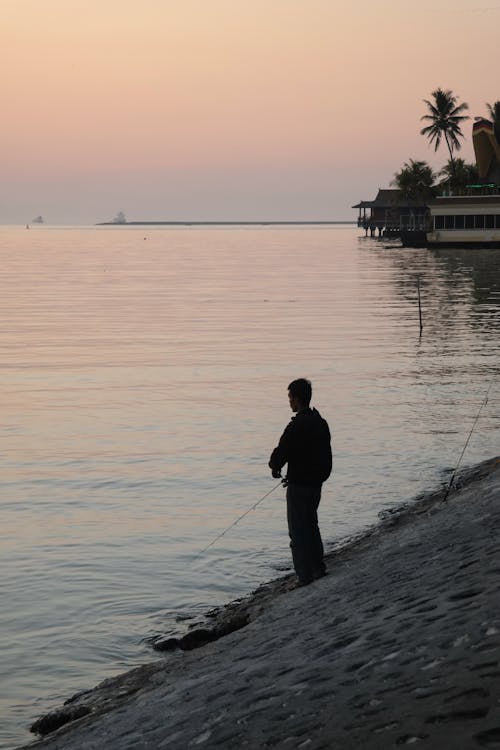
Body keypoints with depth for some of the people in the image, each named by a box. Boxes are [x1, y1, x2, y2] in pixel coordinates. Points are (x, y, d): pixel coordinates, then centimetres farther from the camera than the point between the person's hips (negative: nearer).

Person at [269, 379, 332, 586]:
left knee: (298, 532, -1)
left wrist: (275, 467, 4)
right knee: (311, 526, 22)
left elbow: (281, 453, -20)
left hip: (299, 486, -8)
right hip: (316, 483, 8)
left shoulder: (297, 426, -21)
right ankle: (318, 568, 29)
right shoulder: (321, 423, 6)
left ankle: (305, 576, 0)